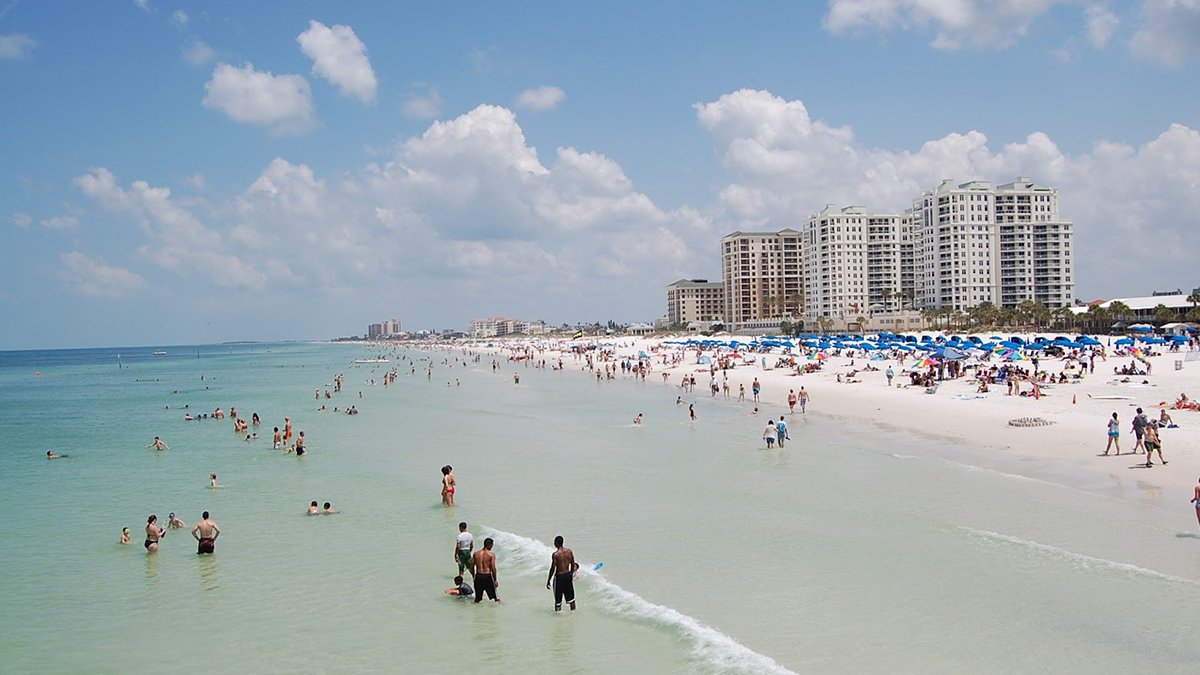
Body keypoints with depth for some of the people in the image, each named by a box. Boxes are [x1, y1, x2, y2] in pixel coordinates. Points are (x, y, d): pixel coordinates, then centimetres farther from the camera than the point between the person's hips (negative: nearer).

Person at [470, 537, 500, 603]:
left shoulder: (476, 553, 5)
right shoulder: (491, 554, -6)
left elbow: (472, 567, 6)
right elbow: (493, 568, -10)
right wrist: (495, 580, -3)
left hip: (478, 576, 3)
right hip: (487, 576, -3)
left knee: (477, 598, 12)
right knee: (494, 597, 12)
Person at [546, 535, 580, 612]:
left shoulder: (555, 554, -18)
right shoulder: (569, 551, -2)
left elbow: (553, 569, -16)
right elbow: (573, 564, 6)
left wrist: (548, 581, -7)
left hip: (559, 576, -5)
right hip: (568, 575, 5)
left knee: (558, 599, 7)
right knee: (571, 598, 17)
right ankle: (573, 611, 25)